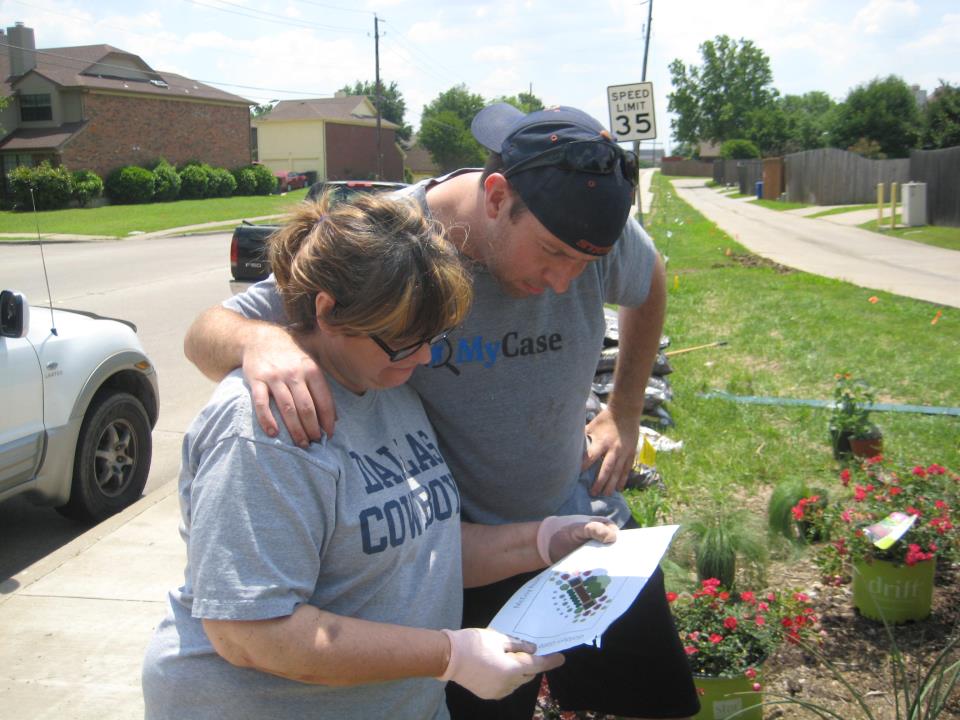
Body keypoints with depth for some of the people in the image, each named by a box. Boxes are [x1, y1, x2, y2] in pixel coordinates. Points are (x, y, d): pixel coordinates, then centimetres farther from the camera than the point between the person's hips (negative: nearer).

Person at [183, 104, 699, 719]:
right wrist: (258, 340, -42)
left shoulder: (597, 228, -13)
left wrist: (625, 413, 7)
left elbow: (650, 286, 12)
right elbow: (205, 333, -18)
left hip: (585, 520, 4)